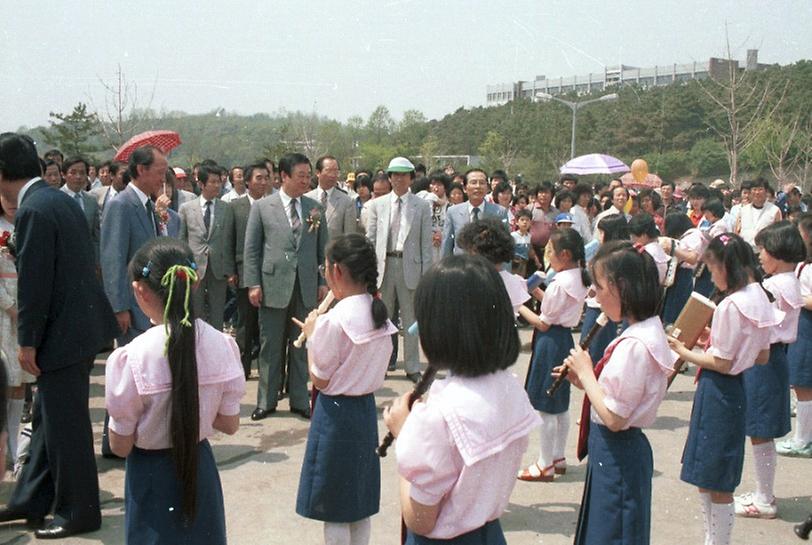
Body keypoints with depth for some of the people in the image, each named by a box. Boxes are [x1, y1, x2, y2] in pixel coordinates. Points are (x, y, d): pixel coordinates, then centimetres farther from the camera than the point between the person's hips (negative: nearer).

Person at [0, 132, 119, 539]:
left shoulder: (33, 211, -19)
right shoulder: (59, 199, 10)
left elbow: (34, 283, -19)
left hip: (64, 332, -10)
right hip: (79, 322, 10)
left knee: (65, 423, 3)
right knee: (48, 417, 18)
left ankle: (78, 512, 16)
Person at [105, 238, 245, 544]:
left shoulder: (132, 358, -21)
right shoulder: (221, 345, -11)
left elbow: (120, 446, -12)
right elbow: (230, 424, -1)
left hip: (152, 475, -3)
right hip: (201, 471, 3)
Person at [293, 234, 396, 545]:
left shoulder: (332, 321, -22)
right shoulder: (380, 316, 1)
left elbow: (320, 380, -14)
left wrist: (311, 336, -4)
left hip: (336, 412, -7)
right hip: (367, 407, 7)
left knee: (334, 507, 7)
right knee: (359, 500, 19)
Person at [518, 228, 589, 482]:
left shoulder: (559, 284, -22)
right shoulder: (578, 279, 5)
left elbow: (543, 324, -17)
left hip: (551, 341, -10)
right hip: (565, 339, 10)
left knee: (546, 407, 0)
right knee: (560, 405, 18)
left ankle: (545, 465, 8)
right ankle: (558, 457, 29)